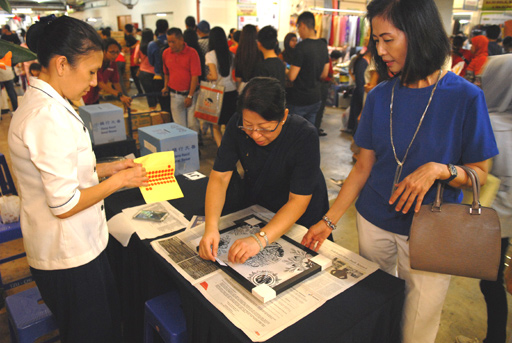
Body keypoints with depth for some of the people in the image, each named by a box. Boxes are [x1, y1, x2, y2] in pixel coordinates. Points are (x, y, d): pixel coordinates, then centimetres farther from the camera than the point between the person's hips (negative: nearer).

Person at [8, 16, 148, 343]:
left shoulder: (41, 102, 6)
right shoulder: (49, 117, -27)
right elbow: (64, 205, -26)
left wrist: (109, 167, 6)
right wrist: (119, 181, -14)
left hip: (79, 243, 9)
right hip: (68, 254, -9)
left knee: (110, 315, 24)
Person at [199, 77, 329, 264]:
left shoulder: (305, 135, -31)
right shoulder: (237, 125, -20)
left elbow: (298, 201, -30)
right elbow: (220, 176, -18)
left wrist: (260, 240, -42)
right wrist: (211, 227, -33)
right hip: (255, 205, 2)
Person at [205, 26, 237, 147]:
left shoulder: (210, 55, -9)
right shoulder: (231, 54, 4)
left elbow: (214, 76, -15)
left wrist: (207, 77, 5)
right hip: (232, 91, 4)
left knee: (216, 126, 7)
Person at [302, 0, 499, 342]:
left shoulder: (465, 97, -11)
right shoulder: (380, 96, -1)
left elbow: (480, 172, -4)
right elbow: (364, 166, 2)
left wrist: (439, 169, -26)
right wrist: (329, 220, -3)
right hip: (375, 222, 3)